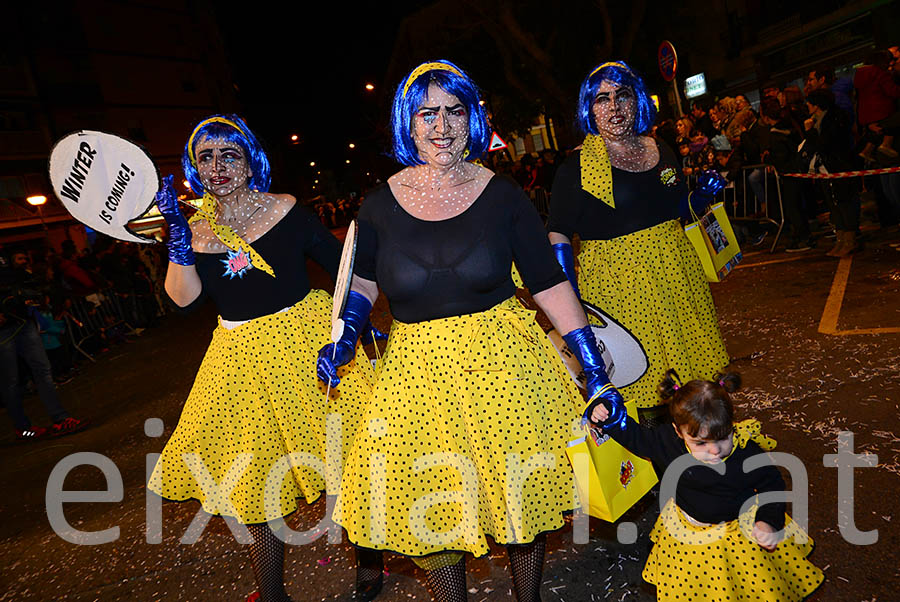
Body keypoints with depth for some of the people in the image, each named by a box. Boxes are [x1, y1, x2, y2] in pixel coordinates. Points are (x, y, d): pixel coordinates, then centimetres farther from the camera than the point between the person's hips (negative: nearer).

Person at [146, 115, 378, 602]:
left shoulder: (284, 209, -4)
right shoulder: (195, 232, 4)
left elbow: (342, 265, -1)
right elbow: (185, 299, -8)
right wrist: (178, 234, -14)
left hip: (303, 337, -3)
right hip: (243, 358, 3)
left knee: (343, 448, 4)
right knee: (252, 484, 11)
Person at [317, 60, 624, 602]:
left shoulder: (502, 196, -5)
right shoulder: (379, 206, -2)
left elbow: (551, 285, -5)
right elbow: (365, 281, 14)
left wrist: (597, 372, -6)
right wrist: (345, 338, -3)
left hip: (502, 357, 0)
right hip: (416, 370, 1)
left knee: (521, 492, 13)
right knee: (428, 509, 10)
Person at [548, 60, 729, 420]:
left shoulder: (663, 154, 9)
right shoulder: (576, 168, -9)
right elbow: (558, 236, -12)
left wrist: (702, 195, 1)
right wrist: (571, 301, -19)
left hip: (676, 275, 6)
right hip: (615, 280, -6)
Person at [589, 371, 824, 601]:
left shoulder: (748, 453, -26)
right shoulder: (668, 440, -22)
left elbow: (772, 485, -9)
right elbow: (638, 438, -2)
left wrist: (768, 522, -21)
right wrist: (609, 420, -14)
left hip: (739, 527, -1)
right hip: (686, 529, 1)